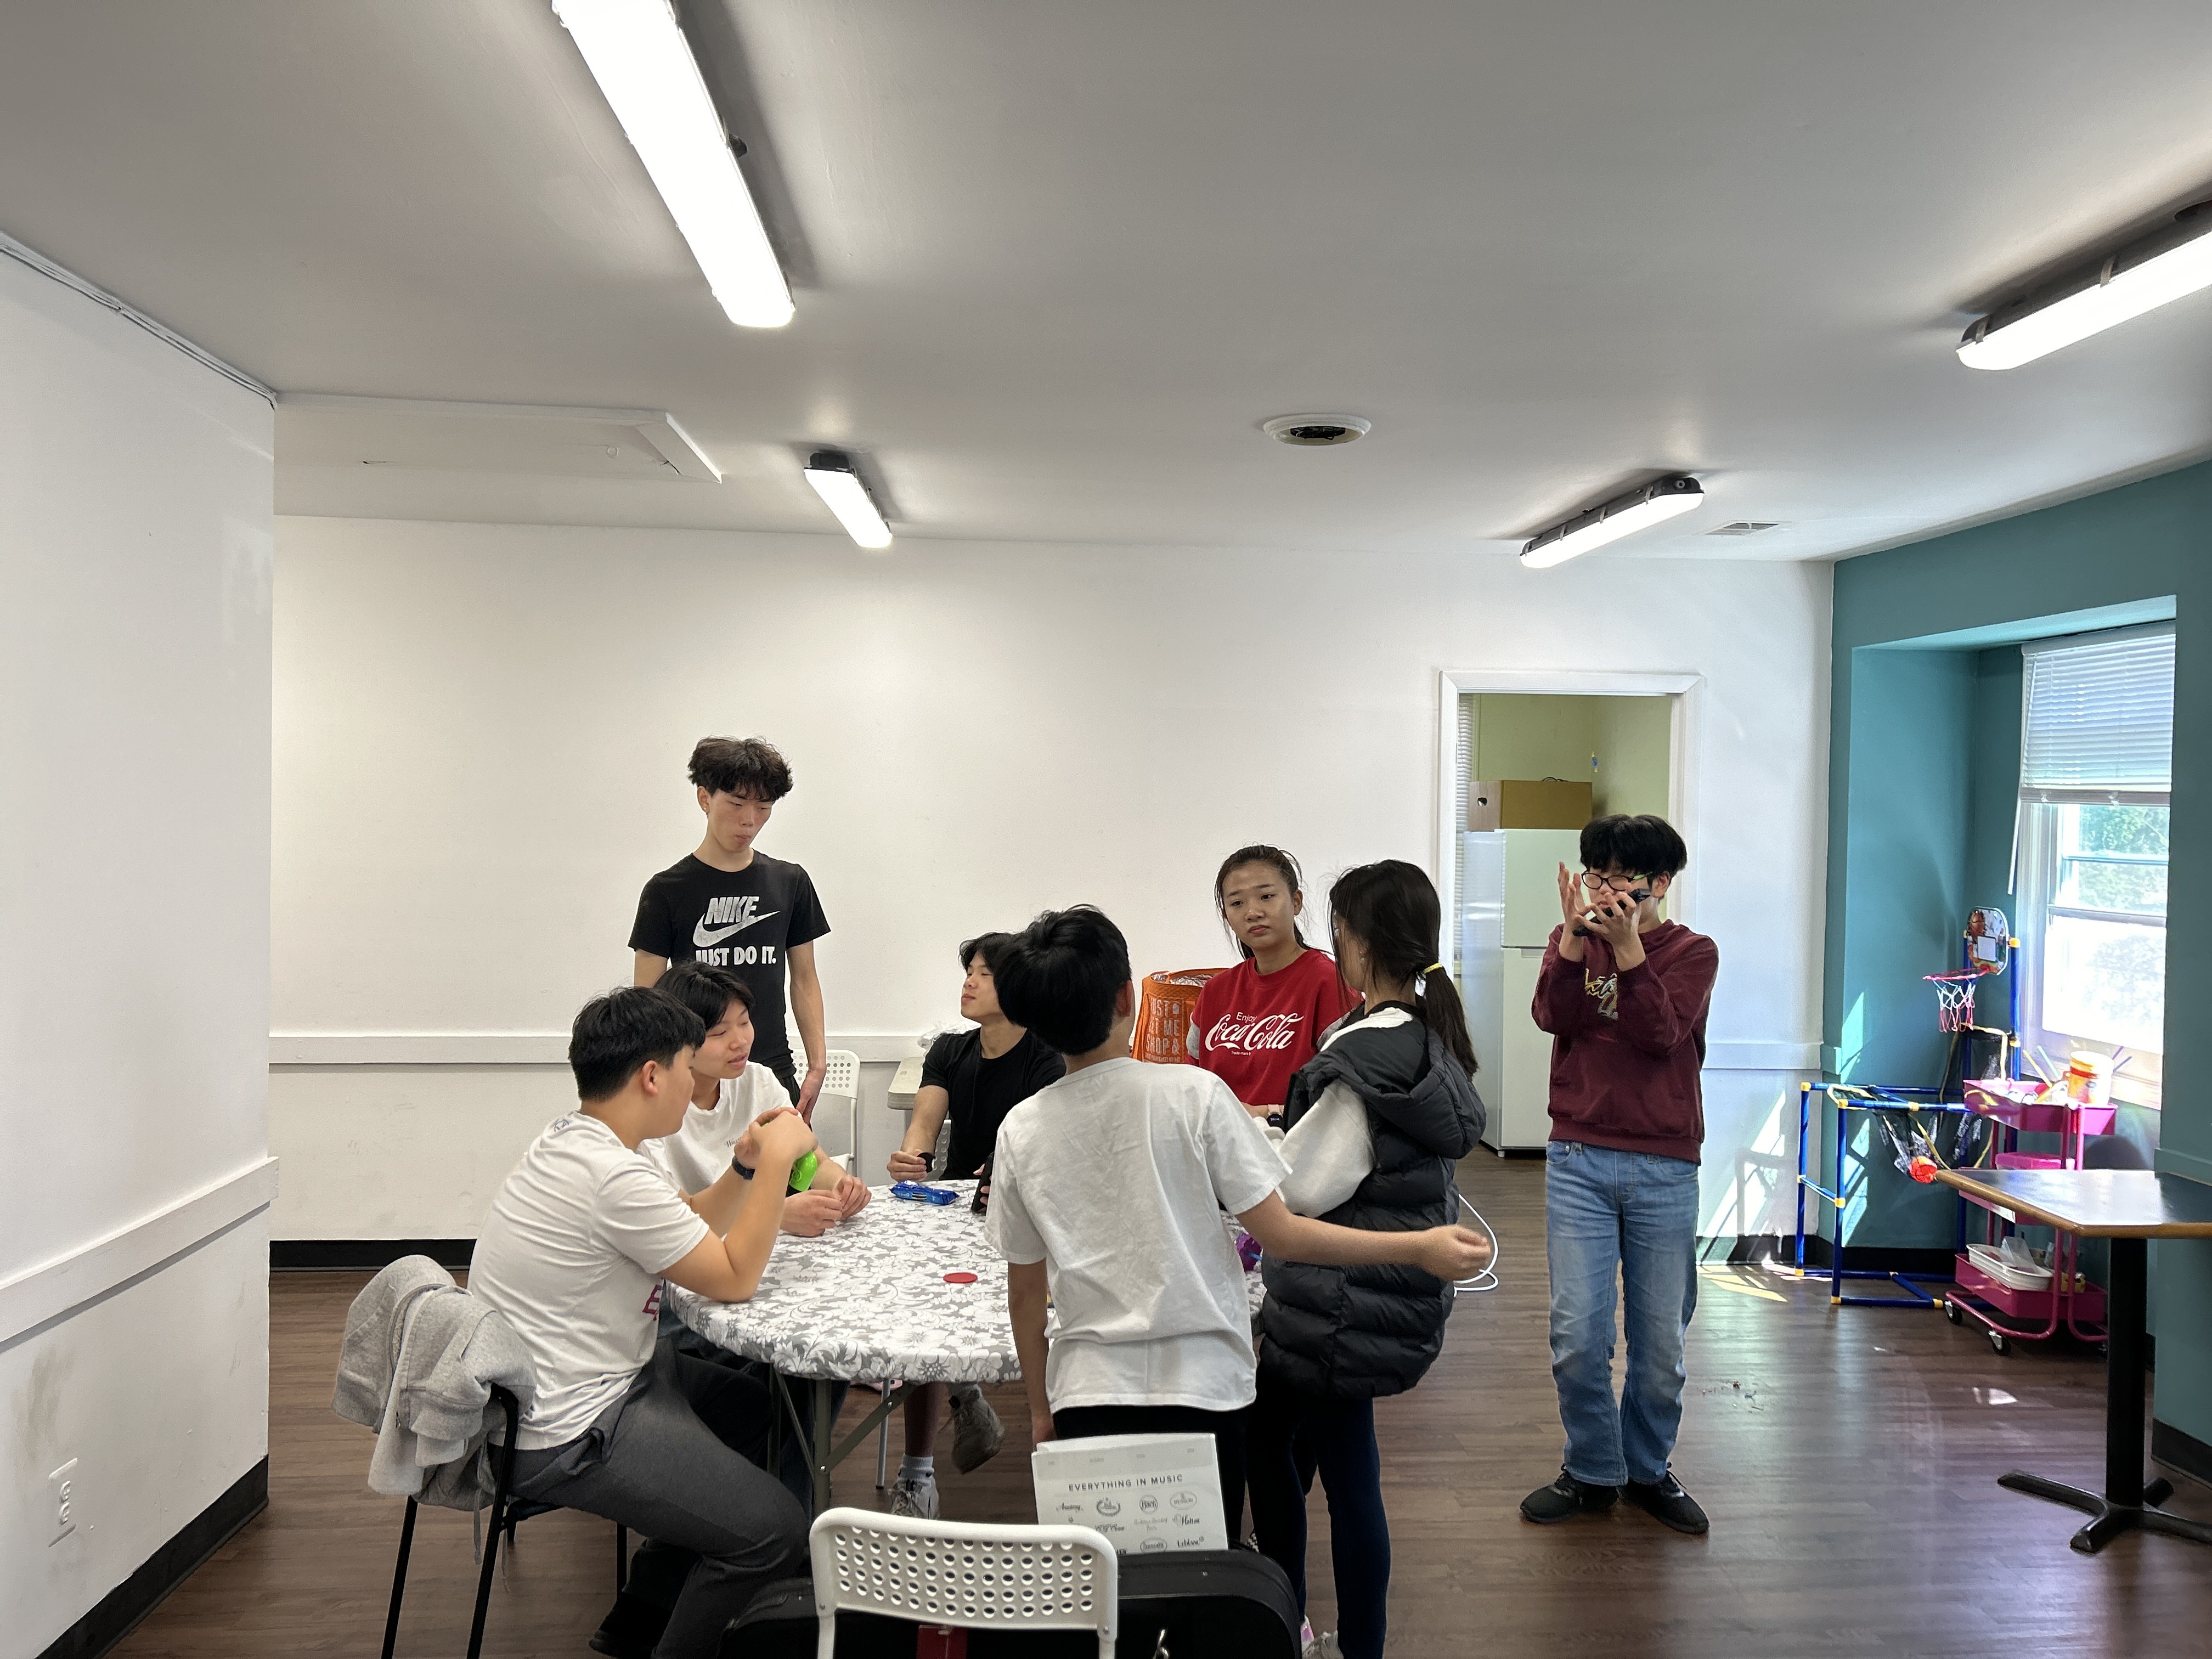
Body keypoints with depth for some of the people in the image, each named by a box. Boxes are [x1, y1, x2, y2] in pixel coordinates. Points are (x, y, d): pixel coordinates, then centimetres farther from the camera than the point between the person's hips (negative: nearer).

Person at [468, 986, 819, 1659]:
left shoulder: (572, 1139, 5)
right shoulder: (614, 1177, -28)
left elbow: (691, 1233, 15)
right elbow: (734, 1279, -18)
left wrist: (745, 1165, 2)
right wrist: (777, 1157, -14)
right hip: (564, 1437, -11)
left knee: (751, 1407, 25)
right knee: (775, 1530, -13)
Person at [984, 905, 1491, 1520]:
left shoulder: (1020, 1131, -2)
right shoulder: (1194, 1094, -11)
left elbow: (1025, 1294, 7)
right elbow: (1280, 1235, -11)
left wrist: (1041, 1409, 20)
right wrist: (1420, 1248, -3)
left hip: (1087, 1398, 2)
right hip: (1202, 1389, -2)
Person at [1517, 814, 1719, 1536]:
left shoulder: (1692, 952, 2)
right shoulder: (1573, 939, 9)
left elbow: (1662, 1033, -14)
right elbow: (1553, 1016, -10)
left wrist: (1627, 945, -22)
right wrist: (1575, 937, -21)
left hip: (1664, 1168, -1)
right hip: (1579, 1161, 1)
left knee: (1661, 1340, 9)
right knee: (1577, 1335, -2)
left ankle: (1649, 1470, 30)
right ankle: (1592, 1471, 18)